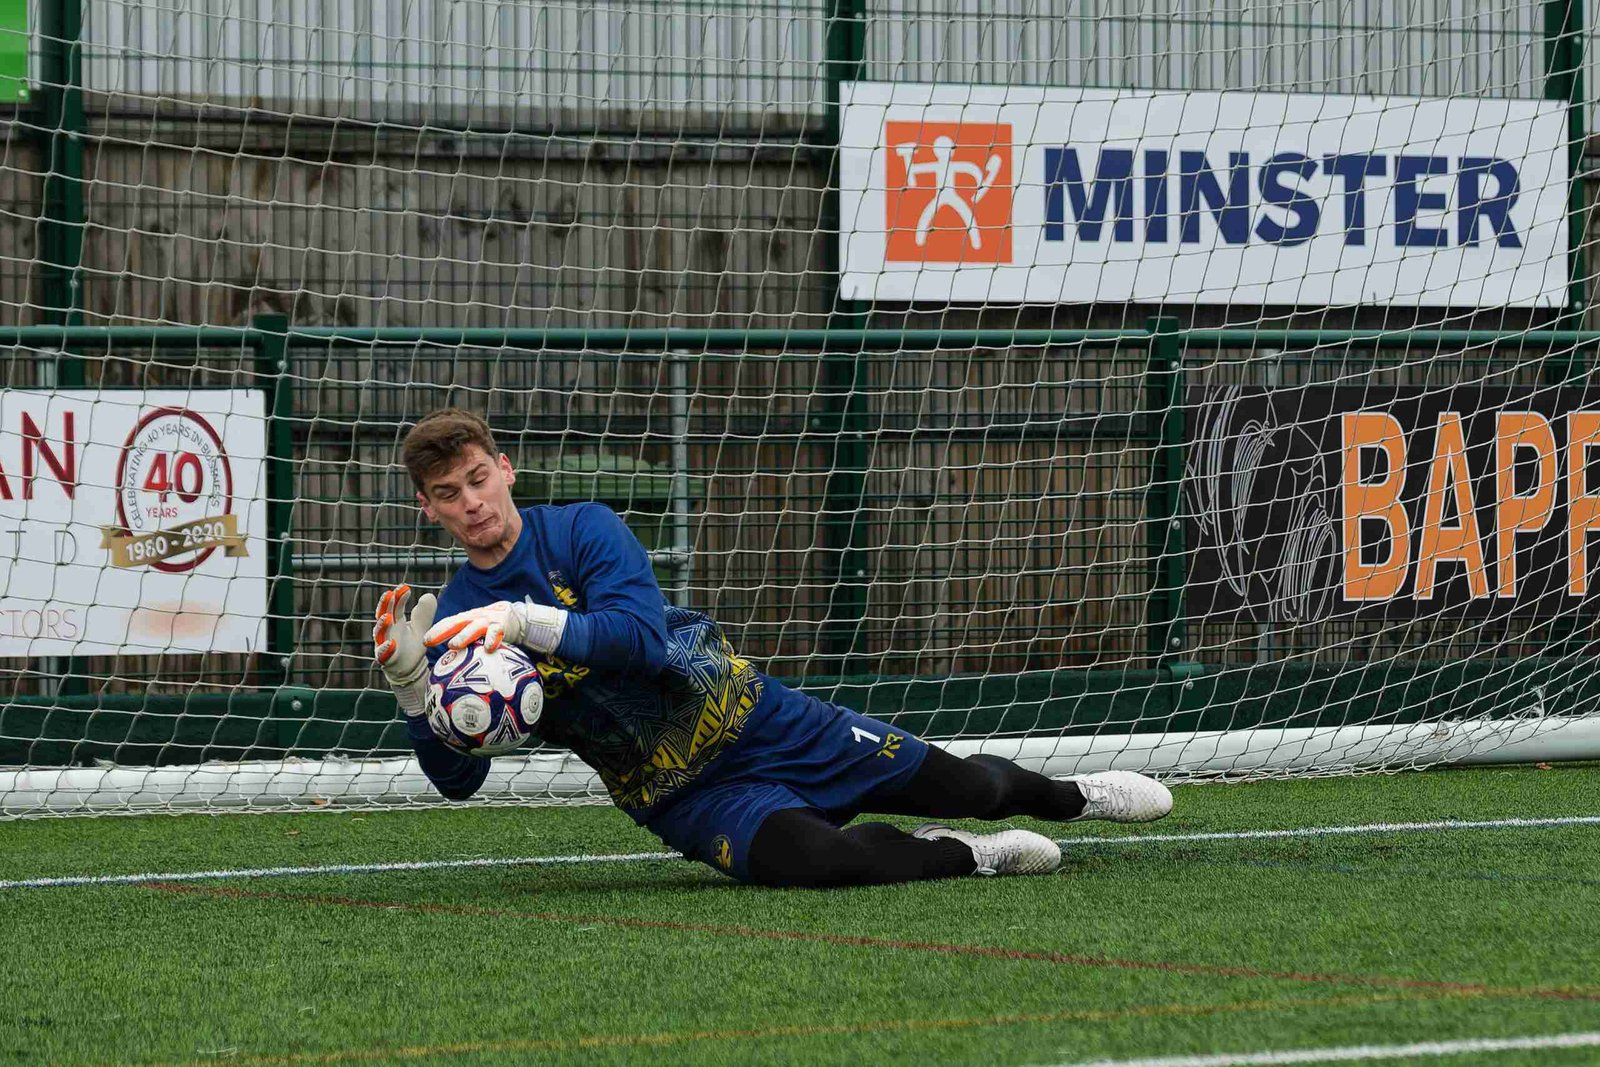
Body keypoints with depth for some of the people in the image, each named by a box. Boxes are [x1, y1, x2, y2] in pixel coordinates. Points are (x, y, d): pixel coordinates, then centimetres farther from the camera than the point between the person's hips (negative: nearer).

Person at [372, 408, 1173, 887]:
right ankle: (967, 858, -6)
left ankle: (1069, 795, 37)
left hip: (750, 714, 0)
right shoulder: (453, 620, -1)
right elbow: (457, 777, -6)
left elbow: (640, 635, -23)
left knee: (962, 785, 1)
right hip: (680, 794, 0)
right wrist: (409, 684, -24)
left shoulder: (581, 530, -7)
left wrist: (526, 623, -37)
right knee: (806, 857, -34)